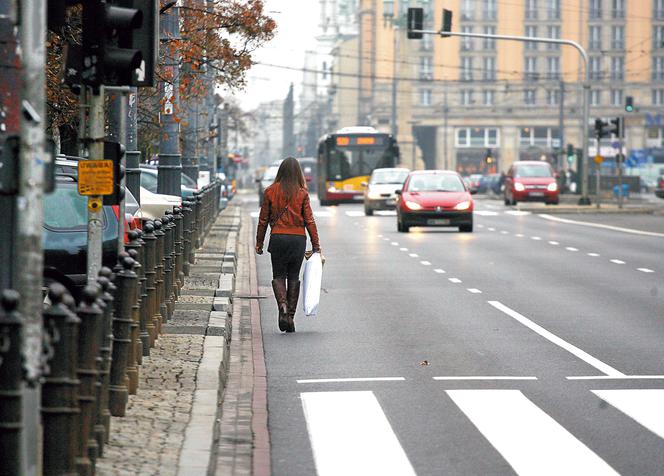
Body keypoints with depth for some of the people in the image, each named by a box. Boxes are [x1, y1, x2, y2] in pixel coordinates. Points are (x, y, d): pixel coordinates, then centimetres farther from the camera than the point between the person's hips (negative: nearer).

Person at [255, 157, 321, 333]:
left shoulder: (270, 191, -1)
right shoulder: (302, 193, -2)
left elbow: (263, 219, 2)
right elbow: (309, 221, -2)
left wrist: (259, 243, 11)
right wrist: (316, 246, 2)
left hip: (277, 238, 0)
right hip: (298, 239, 0)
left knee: (278, 276, 9)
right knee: (294, 277, 12)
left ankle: (283, 306, -18)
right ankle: (291, 315, 10)